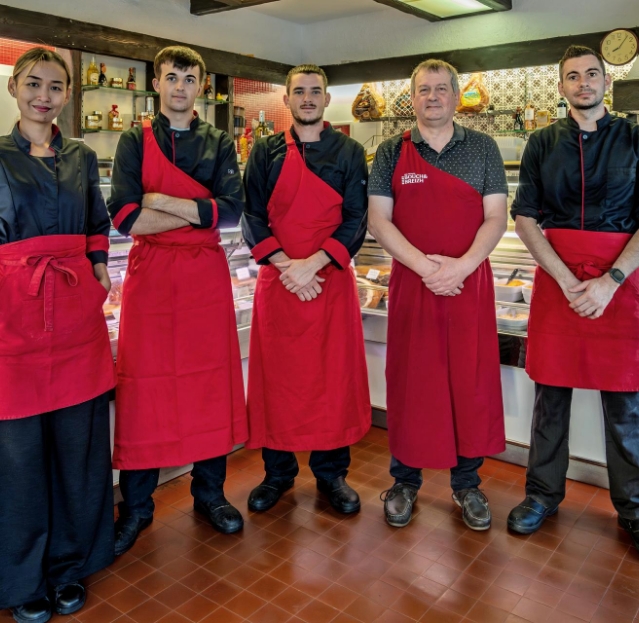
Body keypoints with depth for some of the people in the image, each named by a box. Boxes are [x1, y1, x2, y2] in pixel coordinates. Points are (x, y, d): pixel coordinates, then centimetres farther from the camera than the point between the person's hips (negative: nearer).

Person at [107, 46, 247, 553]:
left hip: (206, 274, 2)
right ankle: (136, 506, 18)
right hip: (149, 275, -1)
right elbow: (126, 217, -10)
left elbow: (232, 209, -8)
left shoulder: (219, 144, 9)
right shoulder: (135, 142, 6)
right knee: (144, 386, 2)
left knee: (211, 381, 6)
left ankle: (210, 491, 24)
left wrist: (164, 201, -13)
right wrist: (200, 212, -10)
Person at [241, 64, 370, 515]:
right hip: (277, 280, 1)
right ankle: (278, 472, 22)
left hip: (332, 279, 0)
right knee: (276, 376, 5)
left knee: (335, 375, 4)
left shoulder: (349, 153, 7)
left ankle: (332, 473, 20)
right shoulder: (266, 153, 9)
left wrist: (312, 264, -15)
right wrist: (285, 266, -13)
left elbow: (356, 220, -2)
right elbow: (252, 217, 2)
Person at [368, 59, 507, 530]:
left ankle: (467, 482, 22)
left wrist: (461, 266, -15)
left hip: (471, 282, 1)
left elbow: (496, 217, 1)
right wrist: (425, 266, -14)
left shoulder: (483, 149, 8)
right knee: (410, 380, 5)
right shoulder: (392, 152, 7)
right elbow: (379, 219, -1)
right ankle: (406, 480, 21)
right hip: (410, 281, 0)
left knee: (472, 380, 4)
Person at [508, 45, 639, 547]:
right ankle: (543, 494, 21)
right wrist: (567, 280, -10)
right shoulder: (544, 143, 9)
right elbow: (524, 218, 2)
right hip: (556, 275, 1)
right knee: (552, 389, 7)